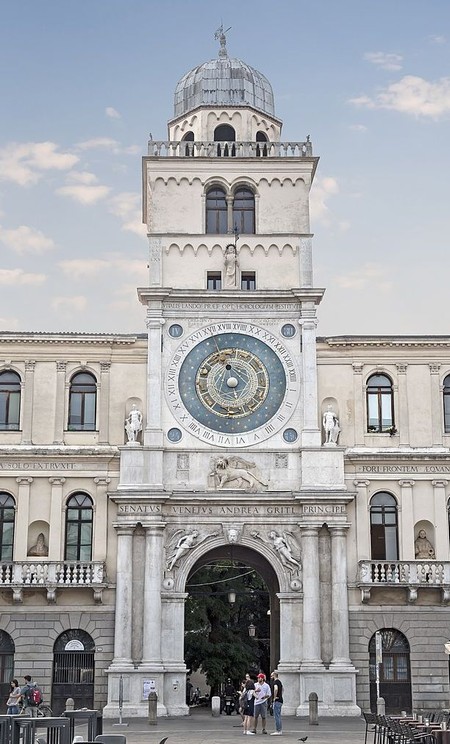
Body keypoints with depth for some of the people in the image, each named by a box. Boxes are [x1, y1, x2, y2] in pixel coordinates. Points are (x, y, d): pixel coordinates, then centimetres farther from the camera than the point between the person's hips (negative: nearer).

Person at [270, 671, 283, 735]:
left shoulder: (275, 682, -14)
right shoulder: (279, 681, 17)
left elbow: (276, 689, -33)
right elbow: (282, 690, 33)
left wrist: (274, 697, -22)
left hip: (277, 701, -10)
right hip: (280, 700, 10)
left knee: (276, 716, -7)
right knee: (278, 716, 14)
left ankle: (278, 731, -8)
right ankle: (280, 730, 17)